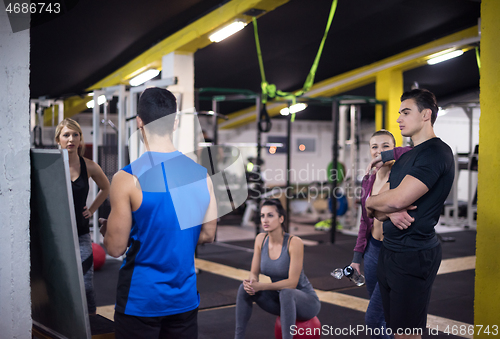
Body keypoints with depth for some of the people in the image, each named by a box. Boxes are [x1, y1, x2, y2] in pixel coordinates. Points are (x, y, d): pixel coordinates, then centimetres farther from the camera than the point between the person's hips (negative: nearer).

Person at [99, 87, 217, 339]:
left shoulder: (127, 179, -16)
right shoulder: (201, 174, -3)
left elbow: (115, 248, -11)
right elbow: (207, 234, 5)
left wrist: (107, 231, 10)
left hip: (141, 298, -4)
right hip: (185, 297, 4)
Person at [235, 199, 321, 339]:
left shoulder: (294, 242, -24)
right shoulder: (260, 239, -6)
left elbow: (292, 282, -25)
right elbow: (254, 272, 0)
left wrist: (261, 286, -32)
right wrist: (252, 281, -23)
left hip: (306, 301, -6)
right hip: (280, 298, 6)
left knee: (286, 293, -38)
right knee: (244, 288, -14)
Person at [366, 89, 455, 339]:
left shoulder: (436, 152, -13)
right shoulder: (405, 158, 17)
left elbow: (396, 199, -22)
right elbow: (377, 209, 13)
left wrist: (371, 202, 0)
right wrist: (389, 212, -11)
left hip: (413, 256, -9)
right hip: (389, 251, 9)